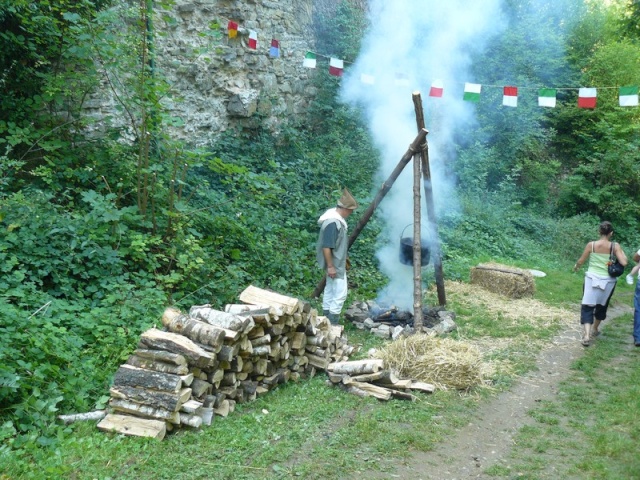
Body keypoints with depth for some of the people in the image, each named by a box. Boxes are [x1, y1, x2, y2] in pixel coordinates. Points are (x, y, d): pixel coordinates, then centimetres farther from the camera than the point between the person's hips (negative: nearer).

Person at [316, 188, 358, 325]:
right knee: (341, 292, -8)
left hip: (336, 262, 11)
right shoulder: (333, 223, -26)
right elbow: (326, 247, -26)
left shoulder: (337, 219, 6)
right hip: (335, 264, -11)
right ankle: (332, 324, -3)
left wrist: (343, 260, 23)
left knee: (330, 290, 16)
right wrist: (330, 266, -24)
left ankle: (327, 321, 25)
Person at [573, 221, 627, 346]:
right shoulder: (615, 246, -9)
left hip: (592, 279, -1)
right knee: (602, 306, 22)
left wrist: (576, 266, 22)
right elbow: (624, 263, -16)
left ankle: (586, 335, -14)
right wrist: (621, 251, 1)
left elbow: (581, 261, 0)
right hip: (608, 281, 1)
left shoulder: (591, 245, -8)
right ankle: (595, 329, 39)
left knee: (587, 306, 2)